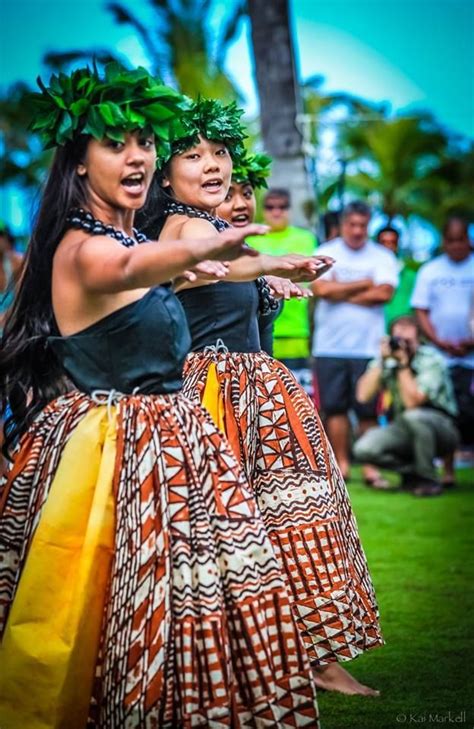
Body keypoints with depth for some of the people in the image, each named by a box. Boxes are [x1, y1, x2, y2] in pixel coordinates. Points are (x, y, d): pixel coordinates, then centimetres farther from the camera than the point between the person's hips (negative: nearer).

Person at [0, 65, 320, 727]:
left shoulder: (131, 238, 12)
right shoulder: (82, 246, -18)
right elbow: (125, 267, -43)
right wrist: (200, 249, -64)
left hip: (162, 444, 9)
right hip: (104, 445, -9)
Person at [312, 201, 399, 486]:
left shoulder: (383, 257, 5)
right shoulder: (326, 253, 7)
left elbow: (384, 293, -10)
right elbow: (320, 289, -9)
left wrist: (340, 293, -6)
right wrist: (364, 284, -4)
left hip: (368, 347, -1)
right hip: (330, 346, 1)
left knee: (368, 411, -3)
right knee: (335, 407, 3)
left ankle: (371, 466, 2)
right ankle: (342, 463, 11)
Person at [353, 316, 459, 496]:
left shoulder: (432, 360, -17)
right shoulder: (386, 360, -3)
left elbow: (412, 402, -28)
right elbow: (363, 396, -15)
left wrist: (403, 363, -26)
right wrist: (382, 360, -18)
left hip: (439, 426, -4)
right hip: (404, 429, 4)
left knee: (413, 416, -38)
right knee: (363, 449, -21)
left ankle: (428, 479, -17)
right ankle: (412, 471, 3)